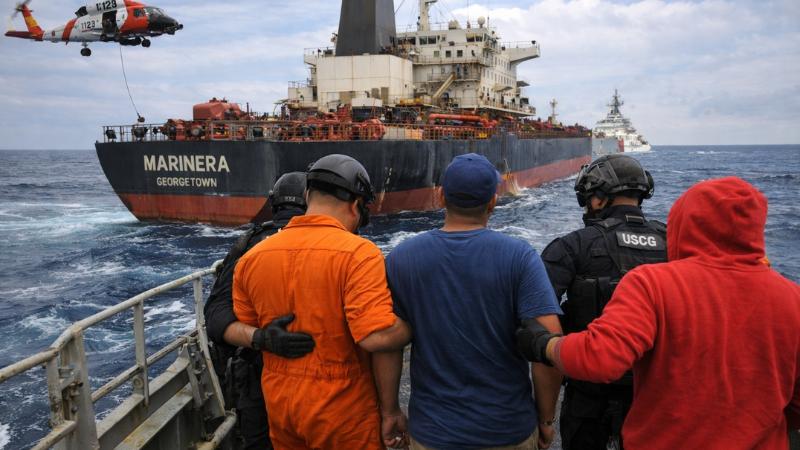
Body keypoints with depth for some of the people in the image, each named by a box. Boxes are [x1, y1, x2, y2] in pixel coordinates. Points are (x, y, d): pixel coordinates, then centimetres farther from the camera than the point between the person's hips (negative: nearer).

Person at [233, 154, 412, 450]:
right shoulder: (358, 253, -20)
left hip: (278, 407, 5)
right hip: (343, 413, -5)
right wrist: (390, 409, -13)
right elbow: (380, 337, -27)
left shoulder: (252, 257, -2)